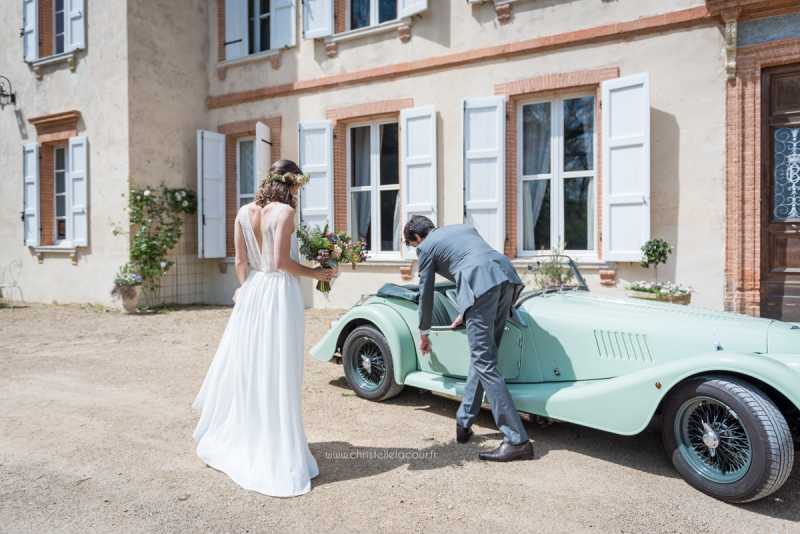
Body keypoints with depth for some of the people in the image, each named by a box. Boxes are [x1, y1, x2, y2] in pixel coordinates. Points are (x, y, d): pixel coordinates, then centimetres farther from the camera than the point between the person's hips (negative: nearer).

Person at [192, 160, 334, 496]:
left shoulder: (244, 212, 6)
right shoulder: (284, 211, -13)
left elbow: (240, 260, 8)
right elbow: (281, 261, -19)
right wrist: (315, 273, -7)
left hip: (252, 292, 7)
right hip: (280, 294, -7)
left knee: (243, 364, 21)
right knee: (277, 374, 0)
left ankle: (227, 442, 40)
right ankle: (276, 459, 11)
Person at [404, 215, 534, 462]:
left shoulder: (426, 245, 15)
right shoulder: (463, 227, 34)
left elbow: (426, 294, 20)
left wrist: (424, 335, 34)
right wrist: (466, 312, 44)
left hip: (481, 285, -8)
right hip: (506, 275, 8)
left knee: (484, 364, -4)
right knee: (481, 356, 15)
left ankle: (517, 441, -5)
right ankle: (463, 423, 24)